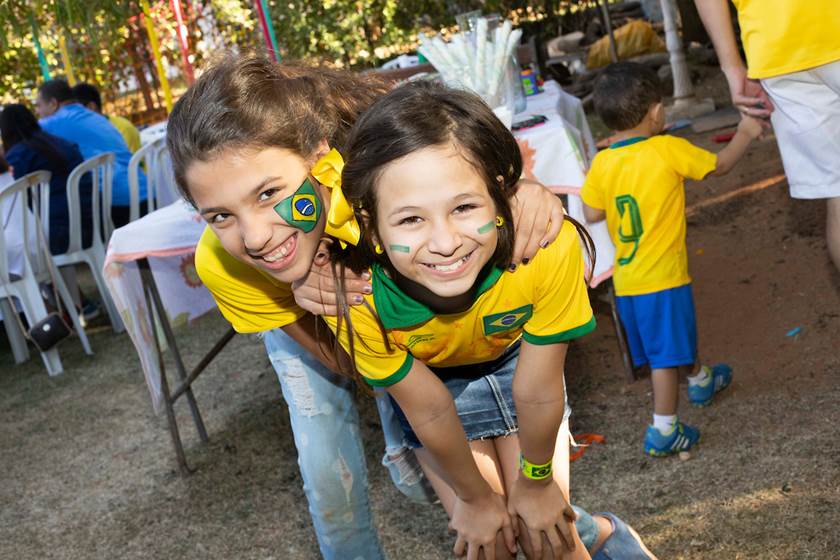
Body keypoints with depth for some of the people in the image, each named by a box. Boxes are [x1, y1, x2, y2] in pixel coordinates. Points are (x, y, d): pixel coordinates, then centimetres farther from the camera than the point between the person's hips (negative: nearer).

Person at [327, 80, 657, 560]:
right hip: (426, 377, 1)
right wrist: (476, 497, -5)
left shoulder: (547, 247, -39)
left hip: (514, 357, 0)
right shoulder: (354, 292, -36)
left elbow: (537, 393, -23)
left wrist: (535, 481, -7)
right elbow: (430, 409, -20)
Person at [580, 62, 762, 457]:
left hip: (625, 279, 6)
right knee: (666, 354, 2)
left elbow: (591, 214, 1)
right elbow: (720, 165, 0)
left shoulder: (602, 163, -3)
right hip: (661, 276, -6)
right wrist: (745, 133, 17)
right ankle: (663, 431, 8)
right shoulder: (669, 150, -14)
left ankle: (700, 379, 46)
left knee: (677, 336, 23)